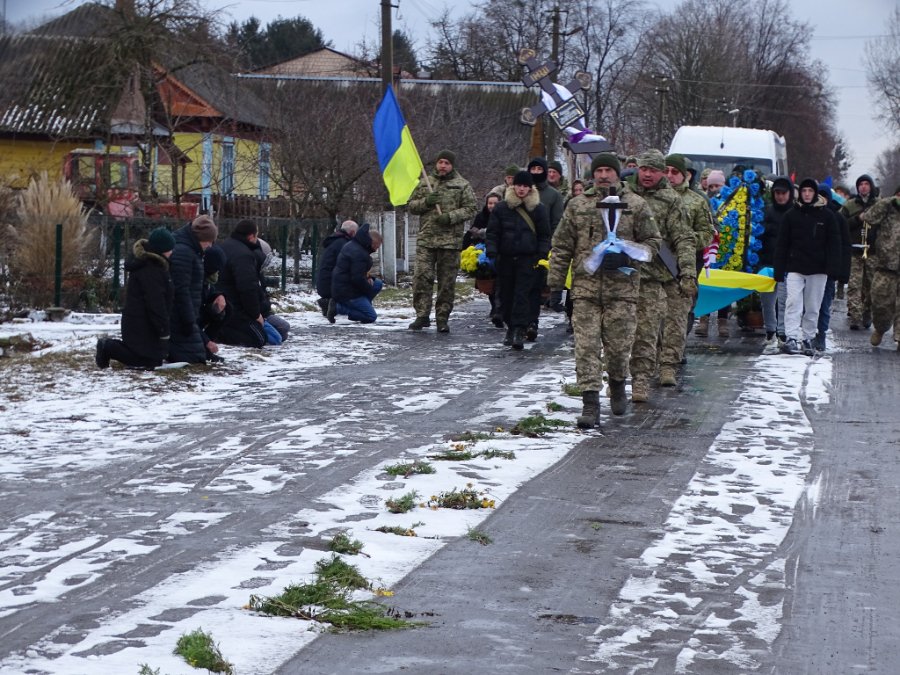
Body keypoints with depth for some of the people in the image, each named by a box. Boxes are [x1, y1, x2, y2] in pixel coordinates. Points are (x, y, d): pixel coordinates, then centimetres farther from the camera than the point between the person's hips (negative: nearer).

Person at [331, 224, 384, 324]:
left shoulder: (353, 245, 11)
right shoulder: (359, 253, -22)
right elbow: (357, 278, -24)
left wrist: (367, 277, 6)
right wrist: (370, 291, -8)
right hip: (346, 292, -10)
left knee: (378, 283, 16)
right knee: (371, 317, -12)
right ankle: (340, 308, -13)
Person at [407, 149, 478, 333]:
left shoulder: (462, 185, 4)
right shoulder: (425, 183, 12)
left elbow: (471, 208, 0)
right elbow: (412, 206, 14)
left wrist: (451, 217, -14)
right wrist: (426, 202, -7)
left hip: (450, 240, -2)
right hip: (426, 239, 2)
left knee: (447, 281, 2)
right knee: (421, 277, -8)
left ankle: (443, 318, 10)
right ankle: (422, 315, -1)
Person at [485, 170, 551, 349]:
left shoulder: (538, 208, 4)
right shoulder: (502, 208, 5)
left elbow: (544, 235, 7)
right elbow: (492, 232, 6)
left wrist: (542, 256, -2)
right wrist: (491, 253, -5)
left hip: (528, 259, -2)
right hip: (506, 259, 2)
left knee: (522, 294, -11)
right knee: (506, 294, 7)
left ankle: (519, 331, -15)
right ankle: (510, 328, 22)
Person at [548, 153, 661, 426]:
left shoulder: (636, 205, 5)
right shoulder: (577, 205, 9)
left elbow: (652, 241, 7)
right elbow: (561, 246, 11)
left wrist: (626, 257, -10)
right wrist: (555, 281, 6)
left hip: (622, 288, -1)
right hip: (585, 286, 1)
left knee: (619, 344, 3)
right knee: (586, 346, -6)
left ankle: (617, 384, 33)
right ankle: (590, 403, -6)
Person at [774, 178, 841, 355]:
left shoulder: (827, 215, 3)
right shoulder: (791, 215, 5)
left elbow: (834, 243, 2)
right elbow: (782, 244, 6)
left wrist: (832, 267, -9)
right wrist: (779, 270, 1)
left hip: (818, 269, 0)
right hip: (795, 267, 0)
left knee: (813, 308, 7)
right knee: (793, 303, -13)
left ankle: (807, 339, 16)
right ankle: (792, 339, -17)